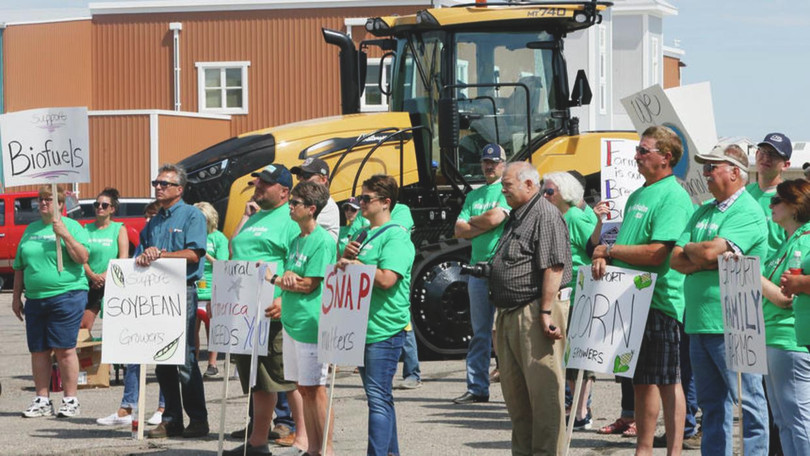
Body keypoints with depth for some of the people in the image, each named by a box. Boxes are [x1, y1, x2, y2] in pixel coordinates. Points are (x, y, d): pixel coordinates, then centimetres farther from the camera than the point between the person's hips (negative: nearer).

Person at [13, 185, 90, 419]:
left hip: (66, 296, -5)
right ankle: (42, 400, 12)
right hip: (35, 299, 5)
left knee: (64, 349, -7)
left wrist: (65, 235, -18)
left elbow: (82, 257, -10)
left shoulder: (72, 227, 2)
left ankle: (70, 400, 0)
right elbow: (20, 266, 21)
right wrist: (16, 296, 18)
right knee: (38, 351, 5)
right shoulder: (31, 229, 17)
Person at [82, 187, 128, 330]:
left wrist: (106, 275, -16)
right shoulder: (87, 229, 10)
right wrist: (92, 276, -14)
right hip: (90, 285, 3)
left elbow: (123, 259, -4)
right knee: (82, 325, -1)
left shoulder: (119, 229, 4)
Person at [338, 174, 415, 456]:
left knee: (378, 396, -12)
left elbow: (387, 279, -21)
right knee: (379, 396, 14)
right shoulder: (364, 235, 17)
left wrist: (352, 263, -10)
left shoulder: (396, 236, -10)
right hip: (362, 326, 9)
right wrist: (345, 255, 0)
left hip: (384, 329, -9)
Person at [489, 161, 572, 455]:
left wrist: (546, 312, -23)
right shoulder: (516, 217, 20)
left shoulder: (545, 215, -11)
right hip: (510, 315, 10)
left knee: (543, 388, -7)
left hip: (535, 312, -10)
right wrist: (501, 314, 23)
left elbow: (554, 267, -19)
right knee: (514, 390, 13)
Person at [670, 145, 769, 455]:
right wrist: (707, 263, -9)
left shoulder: (748, 212, -9)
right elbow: (676, 260, 9)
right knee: (711, 405, 12)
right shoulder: (703, 212, 17)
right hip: (699, 322, 8)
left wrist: (688, 249, 0)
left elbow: (710, 251, -21)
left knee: (748, 402, -5)